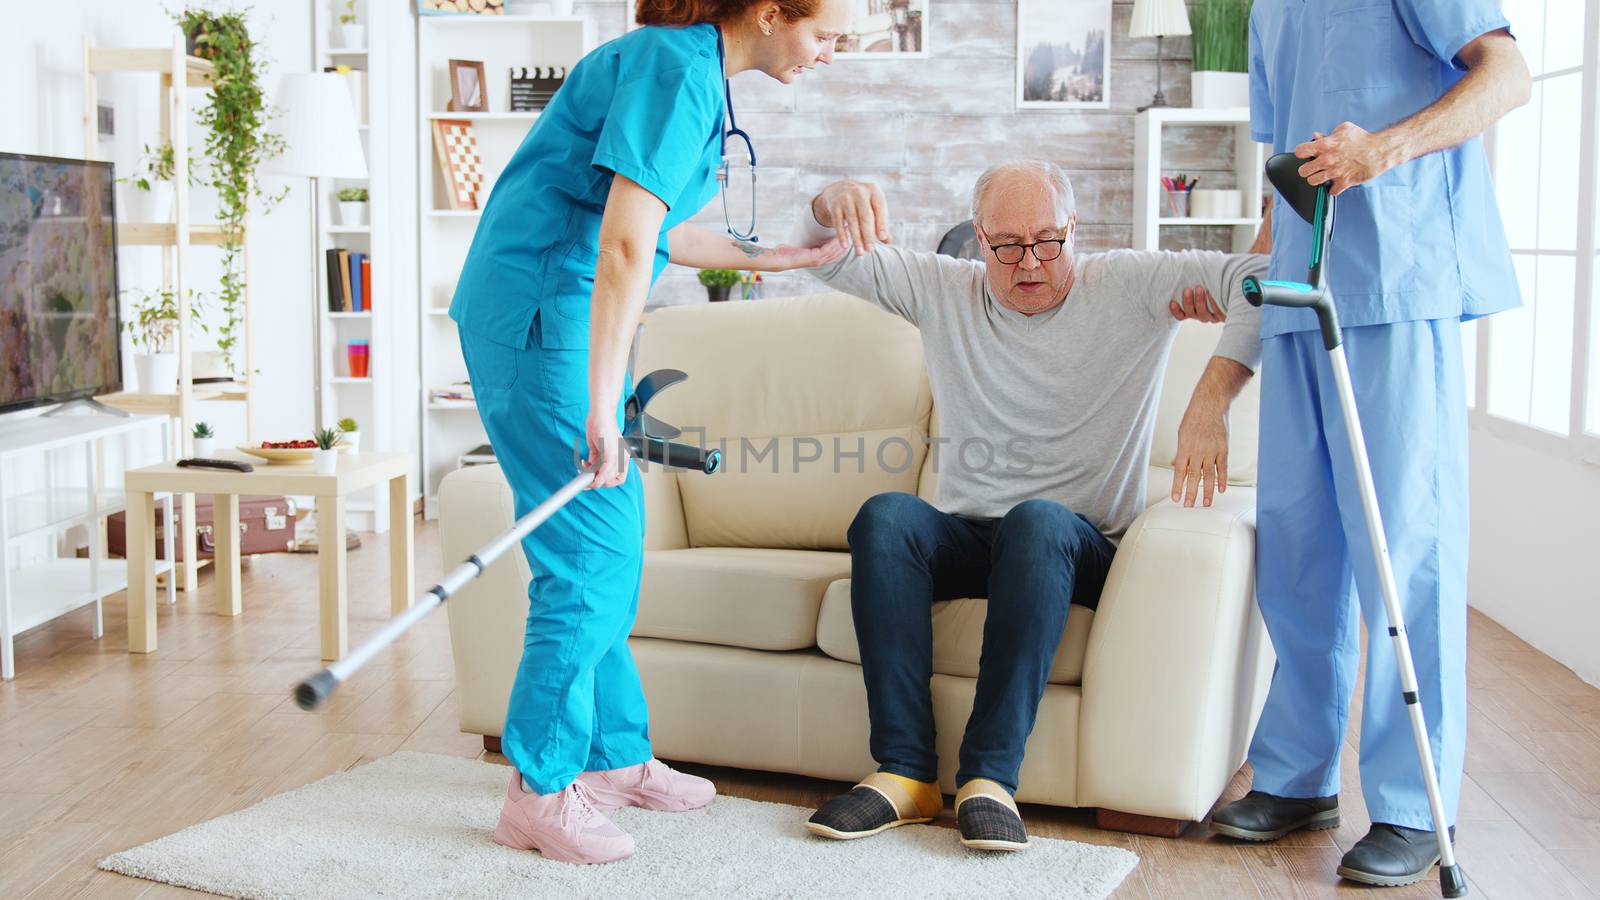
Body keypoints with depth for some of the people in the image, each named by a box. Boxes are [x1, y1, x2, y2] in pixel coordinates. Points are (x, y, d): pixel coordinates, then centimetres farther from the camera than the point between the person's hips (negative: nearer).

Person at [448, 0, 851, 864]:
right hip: (538, 316, -10)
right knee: (590, 551, -8)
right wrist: (602, 405, -28)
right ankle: (538, 793, 3)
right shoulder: (678, 70, -17)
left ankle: (614, 758, 27)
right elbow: (624, 245, -25)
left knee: (612, 548, 14)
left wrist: (773, 256, 34)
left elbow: (661, 233, 25)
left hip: (566, 316, 10)